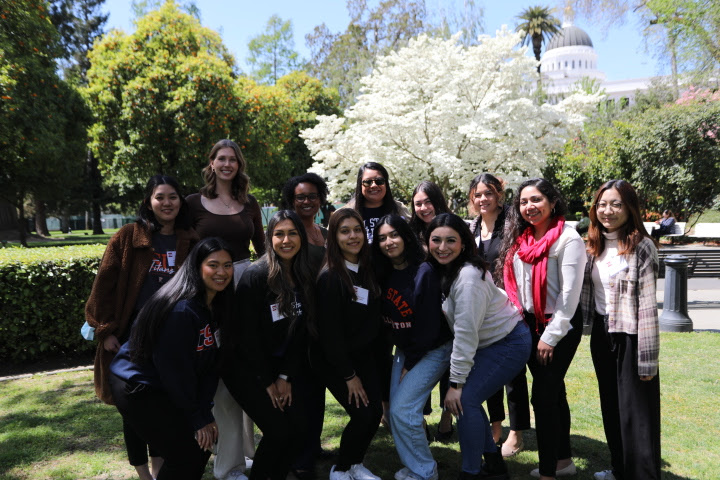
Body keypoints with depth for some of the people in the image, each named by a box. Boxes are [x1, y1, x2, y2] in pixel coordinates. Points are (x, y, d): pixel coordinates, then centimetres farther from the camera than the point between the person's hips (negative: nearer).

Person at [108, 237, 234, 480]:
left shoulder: (217, 304, -1)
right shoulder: (181, 310, -28)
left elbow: (209, 364, 0)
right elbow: (174, 368, -24)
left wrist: (205, 413, -6)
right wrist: (197, 418, -14)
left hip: (162, 387, 8)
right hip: (136, 387, -8)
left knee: (201, 446, 9)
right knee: (185, 456, -7)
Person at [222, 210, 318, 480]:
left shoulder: (306, 278, 0)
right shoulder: (256, 276, -17)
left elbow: (300, 331, 2)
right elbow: (247, 335, -16)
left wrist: (286, 377, -3)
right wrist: (267, 382, -10)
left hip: (282, 365, 6)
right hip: (245, 366, -5)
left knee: (300, 427, -2)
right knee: (278, 432, -12)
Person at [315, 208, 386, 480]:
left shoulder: (368, 270, 1)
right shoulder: (330, 277, -20)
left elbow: (374, 321, 7)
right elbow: (330, 332, -19)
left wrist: (381, 361, 5)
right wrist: (349, 375, -15)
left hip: (366, 355, 6)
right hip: (335, 360, -6)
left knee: (376, 412, 2)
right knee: (363, 415, -9)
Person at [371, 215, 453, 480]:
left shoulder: (424, 272, -20)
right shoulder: (385, 275, 1)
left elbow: (429, 325, -19)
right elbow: (387, 319, 8)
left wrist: (410, 364, -12)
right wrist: (402, 357, 0)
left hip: (432, 350, -7)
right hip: (405, 349, 7)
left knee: (402, 409, -12)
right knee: (395, 410, 4)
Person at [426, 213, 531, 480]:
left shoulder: (468, 276, -28)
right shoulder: (444, 269, -1)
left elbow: (466, 332, -28)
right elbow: (449, 311, 5)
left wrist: (456, 382, -23)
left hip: (508, 344, -8)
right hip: (488, 344, 9)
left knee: (465, 400, -14)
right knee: (466, 398, 6)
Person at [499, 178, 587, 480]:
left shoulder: (568, 239, -14)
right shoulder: (519, 239, 6)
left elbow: (570, 293, -17)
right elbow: (513, 284, 11)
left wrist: (550, 337, -16)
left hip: (560, 325, -7)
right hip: (529, 324, 7)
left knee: (543, 395, -6)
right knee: (553, 390, 17)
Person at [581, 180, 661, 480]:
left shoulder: (641, 247, -12)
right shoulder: (594, 245, 7)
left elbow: (648, 305, -15)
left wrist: (647, 359, -17)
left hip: (630, 336, -6)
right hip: (601, 334, 7)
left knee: (636, 412, 1)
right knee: (611, 406, 17)